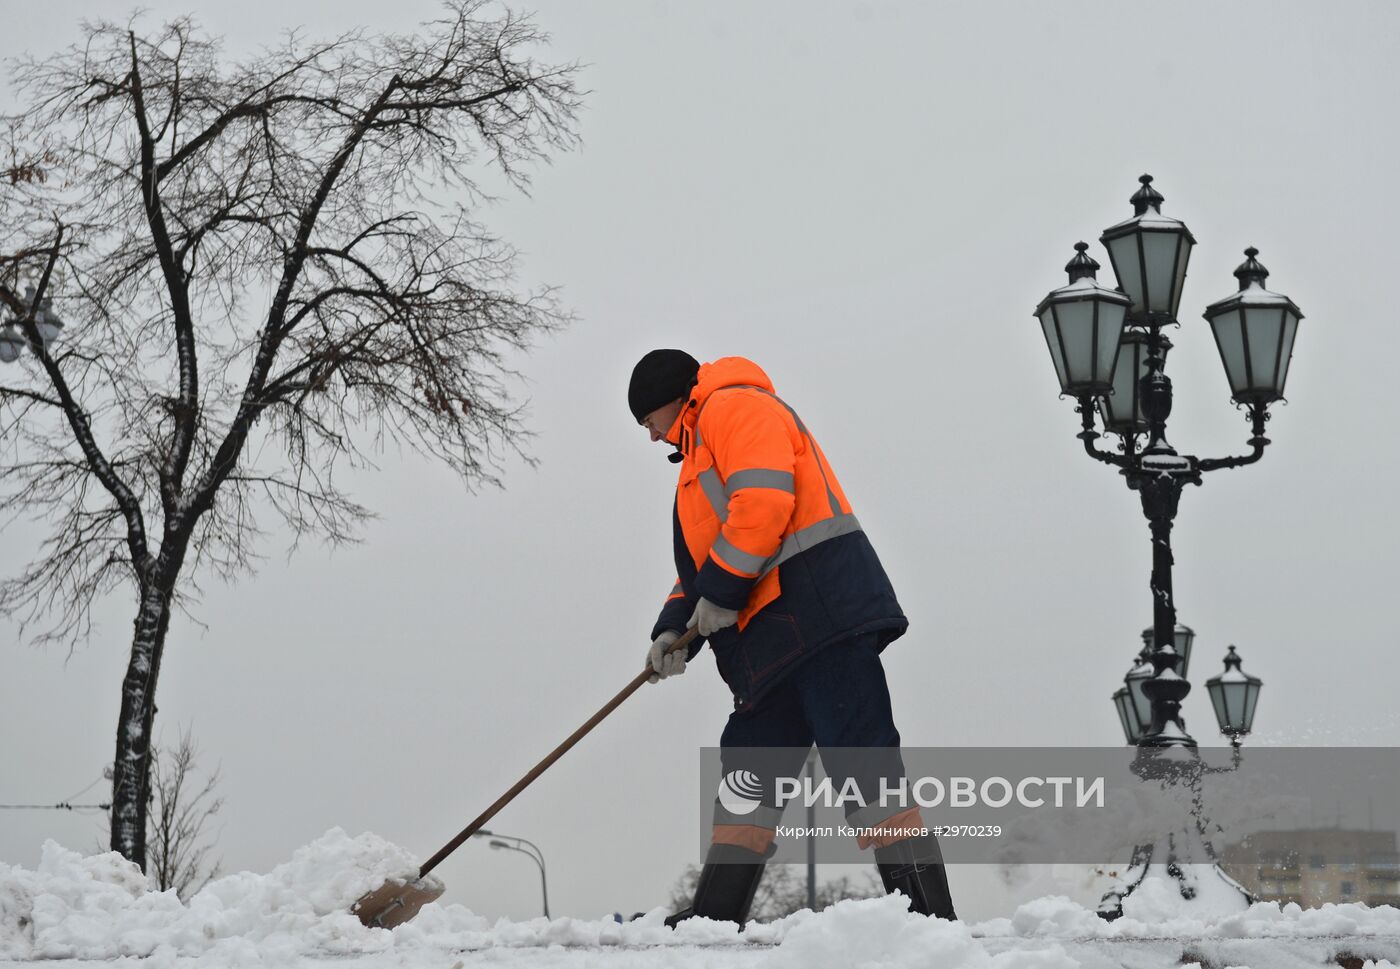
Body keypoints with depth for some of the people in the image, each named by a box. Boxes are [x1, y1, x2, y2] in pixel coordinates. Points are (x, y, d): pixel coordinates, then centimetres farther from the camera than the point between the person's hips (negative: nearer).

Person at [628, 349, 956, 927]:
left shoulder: (735, 407, 1)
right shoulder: (700, 450, 33)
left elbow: (763, 500, -16)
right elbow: (701, 565, 32)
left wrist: (719, 595, -13)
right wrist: (674, 628, 14)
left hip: (820, 610, -11)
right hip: (776, 641, 11)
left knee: (864, 770, -16)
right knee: (748, 776, 10)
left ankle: (930, 918, -20)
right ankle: (713, 918, 13)